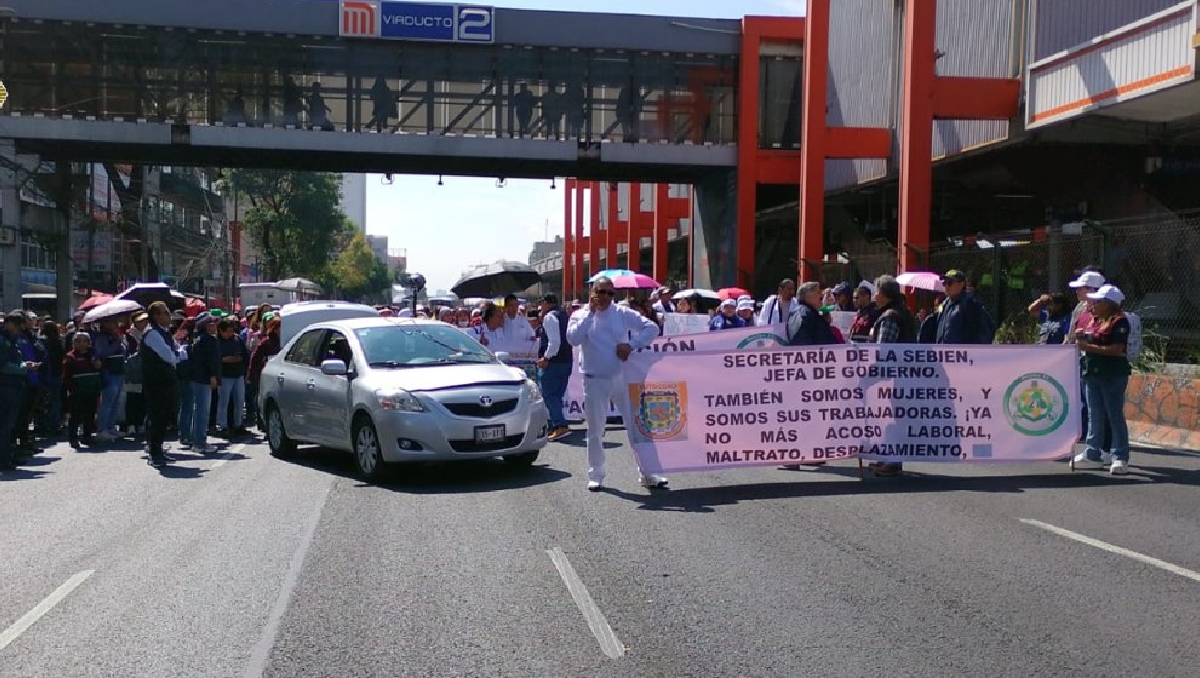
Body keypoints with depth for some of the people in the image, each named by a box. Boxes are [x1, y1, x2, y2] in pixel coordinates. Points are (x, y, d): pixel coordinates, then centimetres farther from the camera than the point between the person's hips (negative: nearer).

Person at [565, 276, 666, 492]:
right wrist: (591, 312, -14)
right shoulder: (580, 315, 2)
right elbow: (573, 338, -17)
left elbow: (652, 328, 0)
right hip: (595, 381, -1)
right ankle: (595, 475, 17)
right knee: (595, 430, 6)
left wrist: (632, 345, -11)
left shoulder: (622, 314, 3)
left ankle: (646, 473, 9)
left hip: (622, 378, 1)